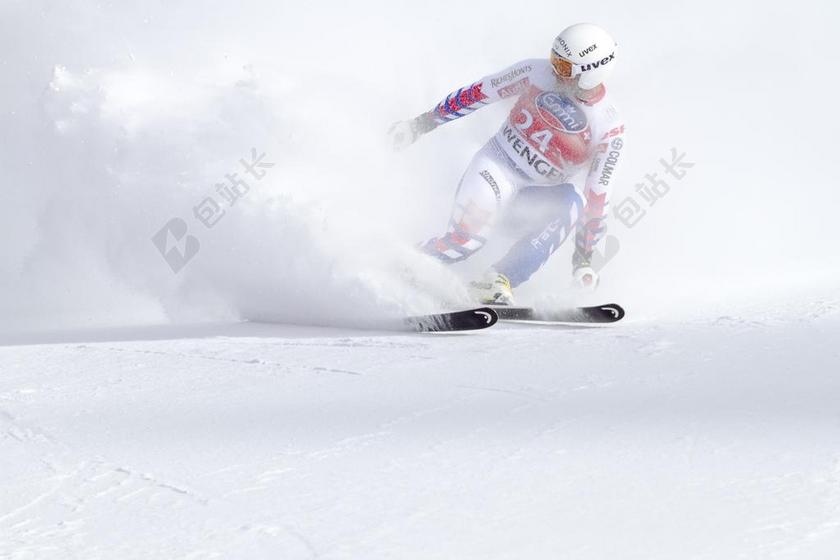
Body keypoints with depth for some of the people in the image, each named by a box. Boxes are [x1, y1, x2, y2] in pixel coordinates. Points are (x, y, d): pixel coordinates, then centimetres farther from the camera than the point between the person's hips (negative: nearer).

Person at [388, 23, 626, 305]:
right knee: (467, 235, -29)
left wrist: (585, 255, -9)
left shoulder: (609, 130, -13)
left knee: (571, 203, -33)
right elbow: (477, 93, -1)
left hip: (537, 198, 1)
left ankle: (498, 283, -36)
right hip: (495, 168, -1)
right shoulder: (536, 73, -11)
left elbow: (596, 194, -9)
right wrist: (422, 123, 2)